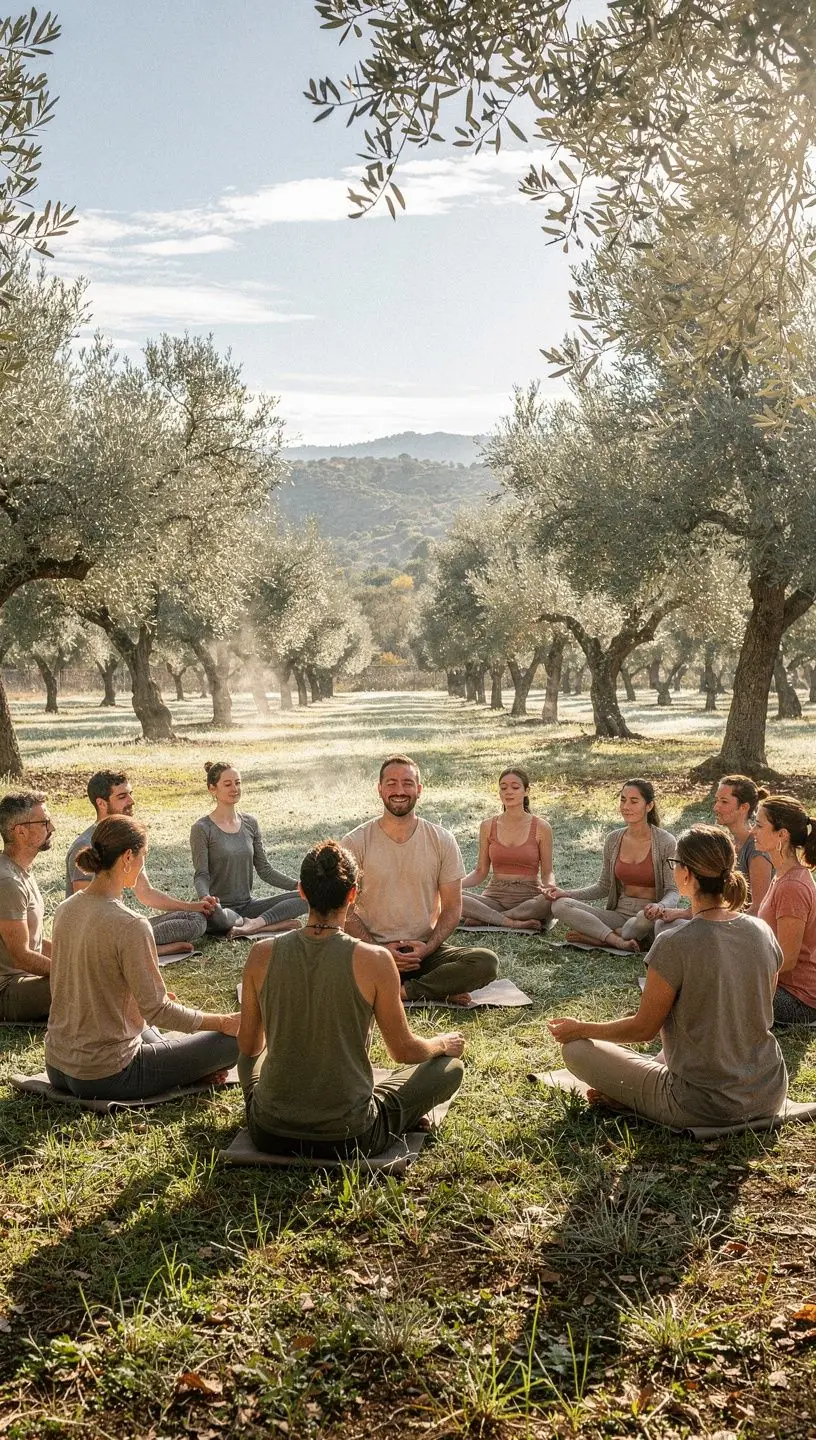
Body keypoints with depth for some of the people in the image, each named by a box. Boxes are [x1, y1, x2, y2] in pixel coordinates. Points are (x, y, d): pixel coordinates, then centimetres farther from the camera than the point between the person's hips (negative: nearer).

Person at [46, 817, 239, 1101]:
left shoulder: (65, 910, 1)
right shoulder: (130, 926, -23)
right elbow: (157, 1009, -19)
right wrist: (223, 1022, -6)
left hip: (57, 1067, 8)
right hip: (106, 1076, -8)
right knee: (237, 1038, -2)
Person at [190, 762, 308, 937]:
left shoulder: (250, 824, 9)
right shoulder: (202, 829, -6)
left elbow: (265, 870, 10)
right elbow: (202, 875, -11)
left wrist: (297, 884, -5)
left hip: (247, 906, 5)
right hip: (221, 908, -5)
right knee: (216, 915, -42)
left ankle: (255, 923, -25)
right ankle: (272, 924, -20)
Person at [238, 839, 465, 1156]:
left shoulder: (262, 955, -8)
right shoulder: (373, 960, -16)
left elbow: (248, 1045, 7)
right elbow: (404, 1051, -4)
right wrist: (443, 1044, 19)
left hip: (271, 1135, 3)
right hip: (349, 1138, -3)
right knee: (449, 1067, 16)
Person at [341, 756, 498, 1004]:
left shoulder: (442, 841, 2)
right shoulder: (354, 843, -2)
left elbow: (452, 908, 5)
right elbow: (346, 909, -1)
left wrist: (427, 948, -12)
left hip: (426, 949, 1)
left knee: (487, 963, -25)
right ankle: (441, 991, -18)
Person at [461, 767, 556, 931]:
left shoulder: (541, 828, 1)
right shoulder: (488, 826, 7)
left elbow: (547, 872, 4)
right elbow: (480, 871, 10)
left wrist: (550, 887, -20)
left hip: (529, 896, -1)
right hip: (494, 896, 1)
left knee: (554, 901, -37)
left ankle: (484, 919, -24)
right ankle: (511, 922, -26)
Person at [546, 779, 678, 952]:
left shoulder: (664, 842, -8)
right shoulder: (613, 840, 6)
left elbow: (673, 891, -6)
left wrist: (659, 906, -30)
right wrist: (567, 893, -1)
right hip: (619, 914, 5)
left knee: (647, 916, -43)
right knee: (560, 905, -17)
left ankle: (597, 936, -18)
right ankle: (619, 941, -29)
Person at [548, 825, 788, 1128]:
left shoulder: (674, 946, -22)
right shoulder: (763, 933, -4)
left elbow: (644, 1028, -10)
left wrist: (581, 1029, 7)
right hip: (769, 1096, 6)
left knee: (576, 1049, 5)